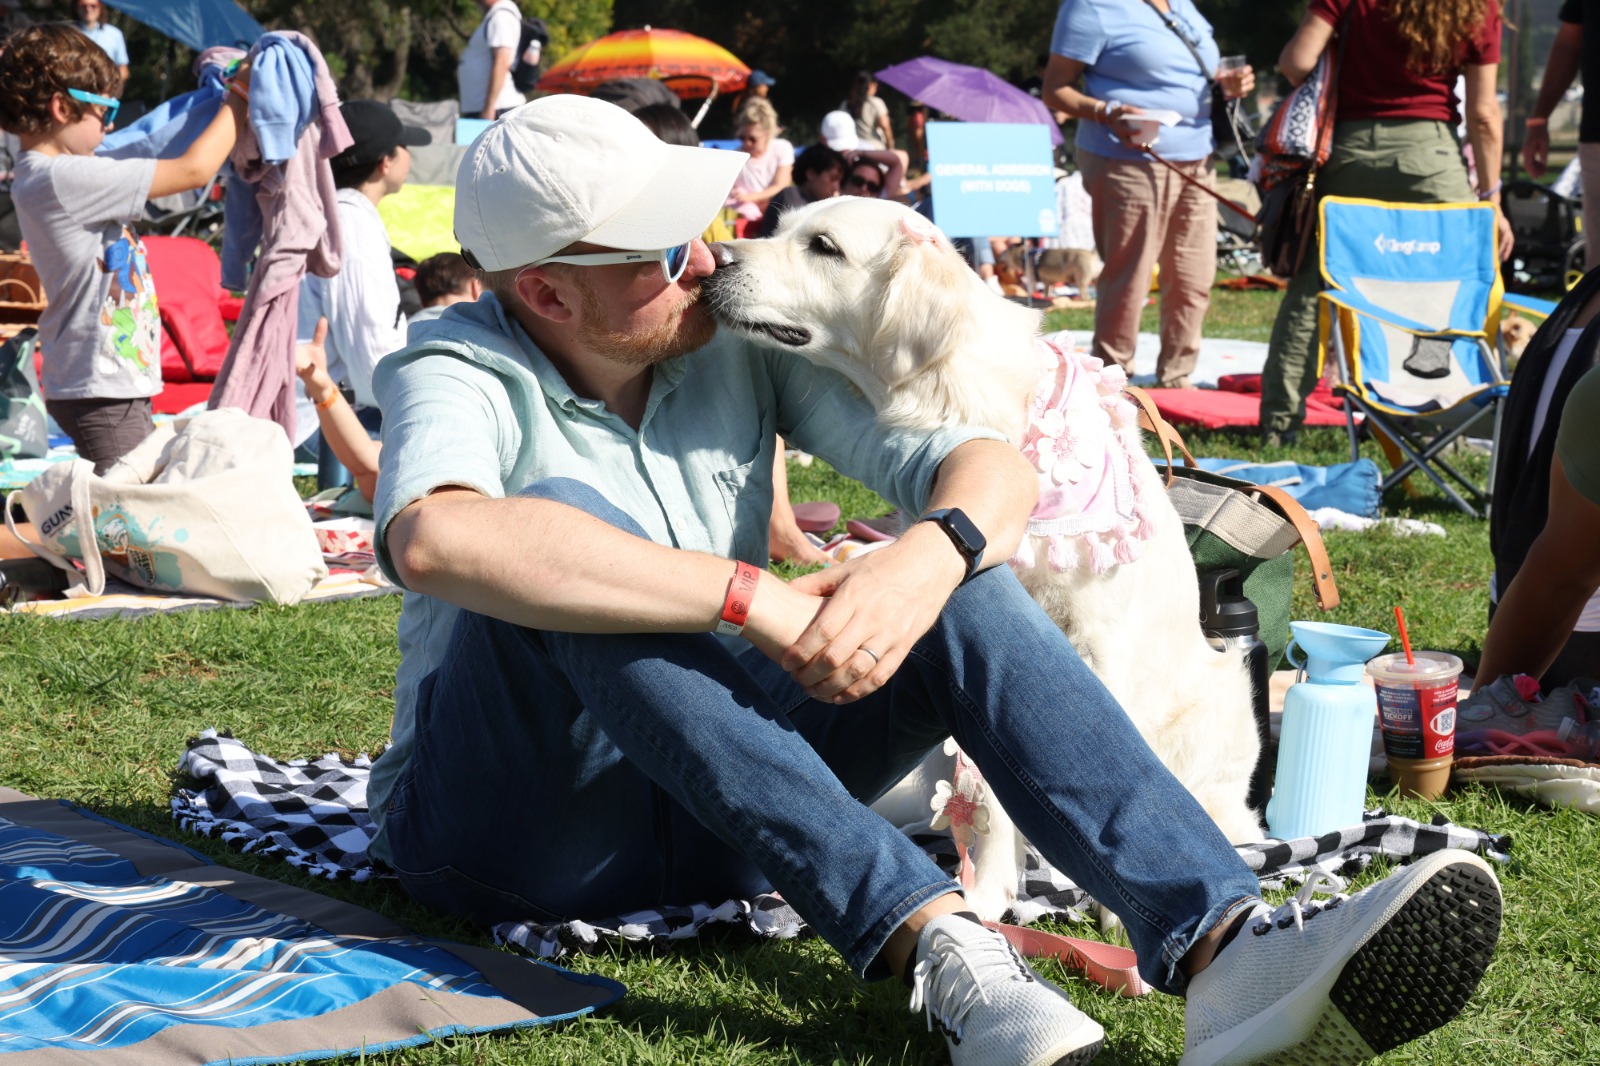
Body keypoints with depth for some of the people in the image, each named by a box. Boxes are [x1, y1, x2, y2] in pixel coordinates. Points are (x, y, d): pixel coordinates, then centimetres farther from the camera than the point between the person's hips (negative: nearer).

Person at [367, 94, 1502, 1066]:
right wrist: (754, 600, -38)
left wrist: (928, 558, -31)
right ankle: (932, 941, -41)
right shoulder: (460, 375, -14)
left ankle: (1227, 945, -39)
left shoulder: (741, 338, 0)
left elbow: (991, 465, -6)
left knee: (968, 592, -17)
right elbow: (434, 539, -39)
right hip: (504, 822, -4)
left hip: (711, 819, 5)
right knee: (569, 517, -32)